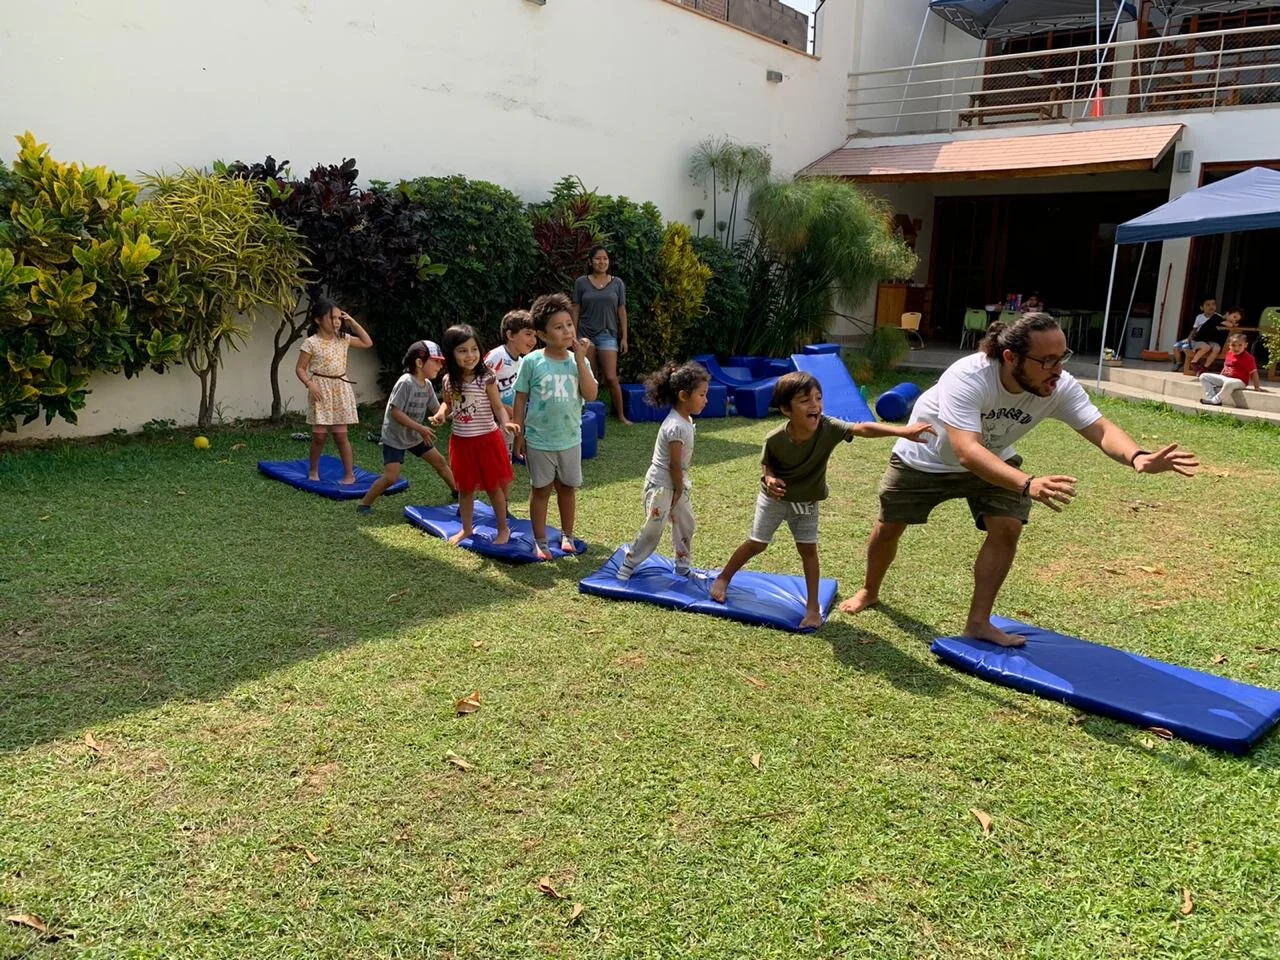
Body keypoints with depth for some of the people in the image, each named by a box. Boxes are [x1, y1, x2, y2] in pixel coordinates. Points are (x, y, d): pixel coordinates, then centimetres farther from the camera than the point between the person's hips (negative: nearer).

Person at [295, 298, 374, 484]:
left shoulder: (343, 339, 6)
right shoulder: (311, 343, -6)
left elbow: (367, 343, 13)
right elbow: (300, 368, -3)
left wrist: (352, 323, 6)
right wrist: (310, 384, -19)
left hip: (341, 390, 3)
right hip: (321, 391, -3)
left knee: (341, 435, 2)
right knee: (319, 435, -1)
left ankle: (350, 474, 8)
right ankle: (313, 471, 19)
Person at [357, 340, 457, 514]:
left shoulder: (427, 385, 1)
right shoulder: (406, 382, -24)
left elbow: (437, 410, 5)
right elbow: (395, 412, -26)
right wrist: (421, 429, -27)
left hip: (415, 436, 8)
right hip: (395, 437, -8)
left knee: (440, 462, 13)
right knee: (391, 476, -14)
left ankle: (457, 492, 31)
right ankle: (364, 505, 1)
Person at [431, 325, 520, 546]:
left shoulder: (486, 379, -14)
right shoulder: (448, 381, -2)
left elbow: (498, 407, -12)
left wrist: (506, 423, -32)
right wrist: (440, 414, -6)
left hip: (487, 439, -4)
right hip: (461, 442, 4)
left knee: (493, 487, 9)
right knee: (465, 488, 16)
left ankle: (503, 529, 24)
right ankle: (466, 529, 32)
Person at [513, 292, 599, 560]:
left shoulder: (578, 361, -3)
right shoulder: (532, 362, -11)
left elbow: (591, 394, -15)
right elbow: (520, 399, -3)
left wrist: (580, 358, -17)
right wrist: (518, 434, -2)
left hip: (570, 439, 2)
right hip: (539, 440, -2)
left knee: (568, 488, 15)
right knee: (541, 490, 11)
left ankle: (567, 536, 33)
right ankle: (540, 542, 24)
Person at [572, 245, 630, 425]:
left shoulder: (617, 283, 4)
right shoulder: (581, 283, 3)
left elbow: (622, 311, 6)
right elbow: (576, 310, 5)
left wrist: (624, 337, 2)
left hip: (608, 334, -1)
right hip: (586, 334, 1)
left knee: (611, 378, -6)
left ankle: (621, 415, 5)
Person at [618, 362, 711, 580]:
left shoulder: (686, 420, 4)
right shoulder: (676, 427, -27)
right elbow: (675, 464, -22)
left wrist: (682, 487, 9)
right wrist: (680, 490, -12)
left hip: (676, 484, 10)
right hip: (661, 486, -10)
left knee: (686, 525, 16)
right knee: (652, 531, -2)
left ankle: (682, 568, 30)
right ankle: (627, 567, 13)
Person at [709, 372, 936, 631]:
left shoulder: (828, 428, -30)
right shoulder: (775, 439, -29)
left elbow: (864, 429, -43)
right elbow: (766, 465, -9)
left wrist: (903, 431, -56)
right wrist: (769, 479, -33)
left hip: (807, 501, 1)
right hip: (774, 497, -1)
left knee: (808, 549, 1)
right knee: (756, 544, 8)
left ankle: (813, 606, 13)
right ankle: (724, 578, 32)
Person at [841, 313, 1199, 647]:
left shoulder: (1060, 387, -27)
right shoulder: (967, 378, -42)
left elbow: (1100, 428, -35)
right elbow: (967, 452, -52)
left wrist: (1136, 457, -58)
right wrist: (1028, 484, -66)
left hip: (993, 459, 4)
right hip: (925, 458, -3)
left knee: (1007, 528, -15)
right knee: (889, 527, 9)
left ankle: (978, 622, 1)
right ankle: (869, 592, 39)